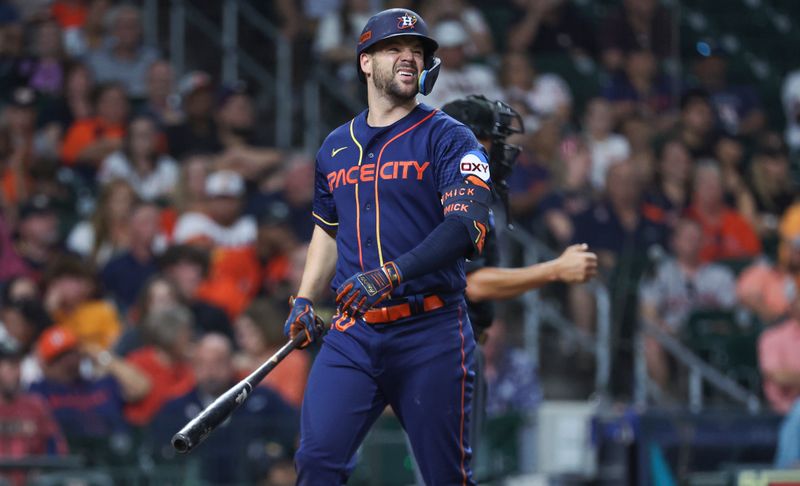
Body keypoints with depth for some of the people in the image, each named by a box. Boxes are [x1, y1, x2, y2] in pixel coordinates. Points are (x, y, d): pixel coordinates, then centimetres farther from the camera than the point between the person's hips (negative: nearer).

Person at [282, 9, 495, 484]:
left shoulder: (448, 138, -2)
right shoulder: (336, 147, 15)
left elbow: (467, 227, -15)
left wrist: (391, 274, -26)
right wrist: (304, 301, 14)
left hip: (431, 337, -4)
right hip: (352, 334, 4)